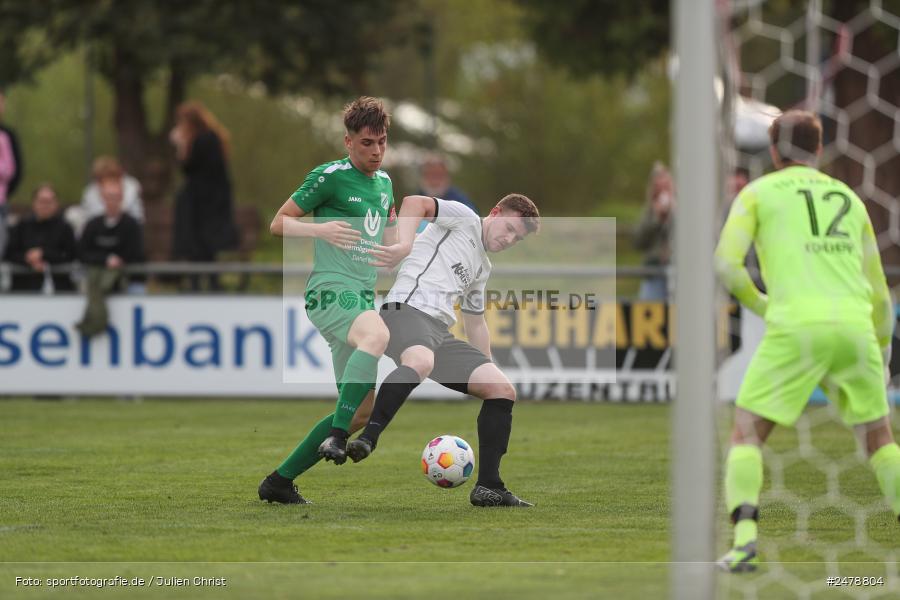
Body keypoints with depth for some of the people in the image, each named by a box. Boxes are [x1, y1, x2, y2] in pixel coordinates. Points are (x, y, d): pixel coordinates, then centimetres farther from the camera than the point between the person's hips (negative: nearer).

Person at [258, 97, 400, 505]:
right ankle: (335, 438, -44)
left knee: (360, 411, 6)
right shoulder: (329, 176, -4)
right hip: (331, 289, -8)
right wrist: (321, 230, -21)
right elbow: (279, 223, -2)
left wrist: (396, 253, 2)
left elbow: (389, 241, 27)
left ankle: (280, 481, 15)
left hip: (363, 297, 8)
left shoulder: (384, 183, 19)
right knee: (377, 334, -41)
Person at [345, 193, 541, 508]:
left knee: (502, 390, -2)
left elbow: (475, 322, 41)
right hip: (407, 311, -9)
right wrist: (401, 251, -24)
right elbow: (414, 203, -11)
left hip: (441, 332, 9)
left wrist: (488, 368, 40)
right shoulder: (464, 219, 6)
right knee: (420, 361, -43)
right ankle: (367, 440, -46)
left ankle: (488, 488, -1)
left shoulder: (482, 267, 31)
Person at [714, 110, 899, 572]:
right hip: (854, 326, 3)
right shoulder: (849, 199, 24)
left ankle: (744, 539, -16)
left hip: (796, 326, -3)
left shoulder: (758, 193, 13)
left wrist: (760, 306, 17)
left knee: (747, 434, 6)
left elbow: (726, 264, -1)